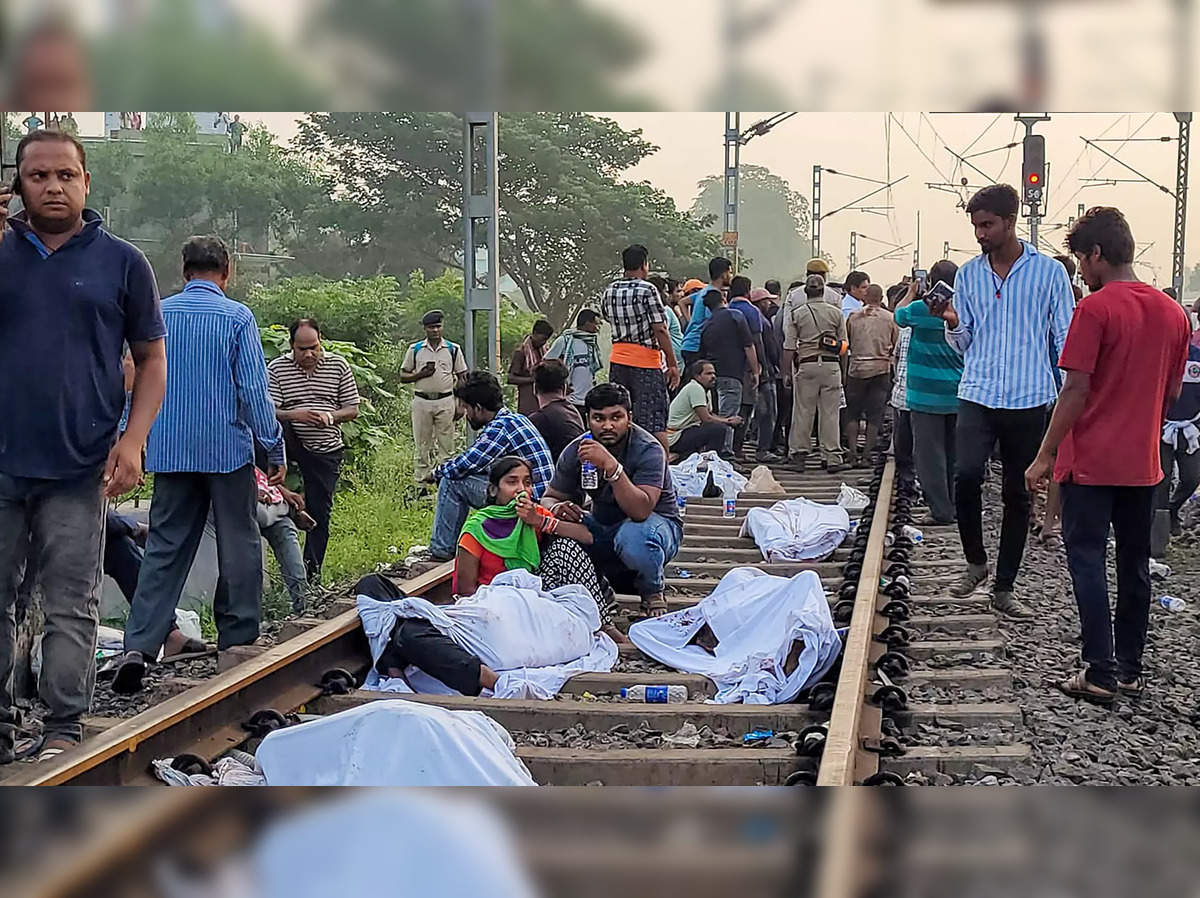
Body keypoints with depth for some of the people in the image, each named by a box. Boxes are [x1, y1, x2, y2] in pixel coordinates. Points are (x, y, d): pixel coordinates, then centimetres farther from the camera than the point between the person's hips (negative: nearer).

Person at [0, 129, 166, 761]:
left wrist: (132, 440, -4)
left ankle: (63, 730, 10)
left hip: (78, 470, -1)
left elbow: (151, 360, 9)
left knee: (71, 608, 2)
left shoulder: (121, 262, 6)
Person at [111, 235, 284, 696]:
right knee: (238, 546, 9)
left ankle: (138, 645, -8)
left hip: (169, 451, 3)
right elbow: (255, 390, -8)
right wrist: (275, 449, -1)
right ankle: (237, 640, 14)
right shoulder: (237, 318, -7)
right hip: (228, 450, -3)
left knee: (165, 548, 4)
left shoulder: (158, 315, 4)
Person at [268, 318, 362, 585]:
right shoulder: (276, 368, -2)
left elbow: (353, 409, 6)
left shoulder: (338, 366, 3)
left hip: (326, 451, 1)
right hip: (291, 446, -1)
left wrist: (331, 416, -15)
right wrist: (294, 415, -26)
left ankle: (312, 571, 11)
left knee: (320, 512, 0)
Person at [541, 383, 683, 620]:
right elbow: (549, 498, -2)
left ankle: (653, 592, -6)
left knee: (634, 536, -40)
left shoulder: (648, 450, -24)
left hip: (657, 523, -5)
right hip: (604, 527, 5)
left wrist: (610, 465, -48)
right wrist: (557, 507, -28)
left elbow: (641, 511, -37)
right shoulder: (576, 451, -9)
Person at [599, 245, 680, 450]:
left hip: (617, 361, 5)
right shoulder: (647, 290, -11)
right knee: (655, 420, -5)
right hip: (646, 363, -5)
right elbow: (660, 330, -13)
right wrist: (673, 364, -9)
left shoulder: (609, 291, 6)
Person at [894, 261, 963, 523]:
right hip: (959, 396, 4)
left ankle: (941, 510, -4)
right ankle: (959, 508, 17)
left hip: (927, 395, -4)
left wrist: (911, 292, 25)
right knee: (956, 453, 12)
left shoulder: (920, 309, -10)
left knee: (931, 453, -1)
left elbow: (898, 314, 12)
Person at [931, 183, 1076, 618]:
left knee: (1017, 495, 6)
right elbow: (965, 345, 12)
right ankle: (975, 561, 4)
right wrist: (951, 322, -10)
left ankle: (1004, 587, 17)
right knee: (966, 474, -19)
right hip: (978, 395, 1)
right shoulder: (968, 275, 9)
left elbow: (1066, 339, 2)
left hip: (1029, 400, -1)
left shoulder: (1049, 272, 1)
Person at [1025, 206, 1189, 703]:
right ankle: (1130, 668, 18)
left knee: (1088, 563, -1)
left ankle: (1100, 674, -4)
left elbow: (1076, 390, -16)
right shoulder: (1173, 313, 5)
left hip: (1091, 462, -6)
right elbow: (1171, 393, 12)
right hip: (1143, 463, 6)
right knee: (1134, 564, 13)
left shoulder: (1095, 309, -14)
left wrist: (1044, 456, -10)